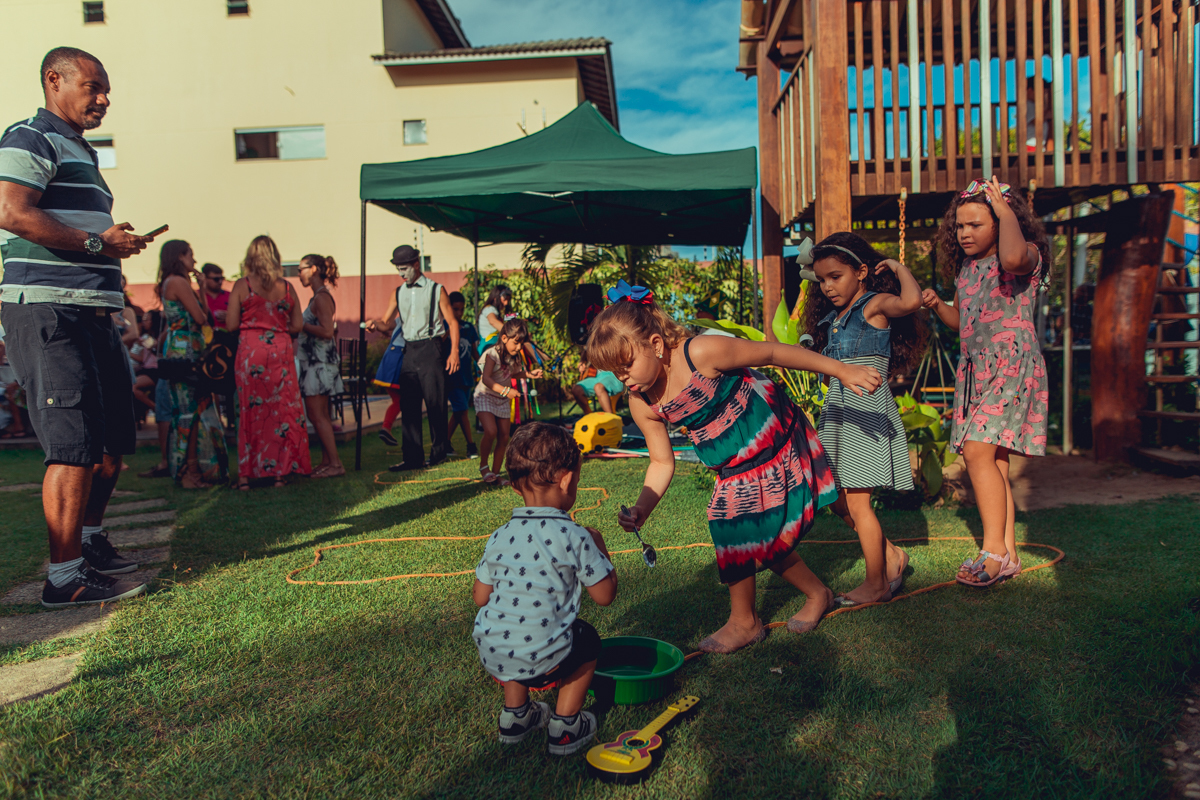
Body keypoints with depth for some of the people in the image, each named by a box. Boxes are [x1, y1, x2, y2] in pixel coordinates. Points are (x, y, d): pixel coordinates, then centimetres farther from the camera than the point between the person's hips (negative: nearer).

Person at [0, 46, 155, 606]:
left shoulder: (80, 152, 27)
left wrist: (119, 243, 16)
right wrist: (97, 241, -15)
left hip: (93, 313, 10)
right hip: (49, 309, -10)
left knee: (115, 438, 15)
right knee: (75, 444, -11)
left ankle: (89, 538, 33)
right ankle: (66, 577, -4)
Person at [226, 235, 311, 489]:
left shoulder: (242, 285, -2)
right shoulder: (287, 287, 4)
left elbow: (231, 324, -4)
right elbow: (298, 325, 6)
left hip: (251, 352, -1)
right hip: (281, 351, 2)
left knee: (250, 410, 5)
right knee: (282, 410, 7)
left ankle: (245, 474, 8)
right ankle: (279, 471, 10)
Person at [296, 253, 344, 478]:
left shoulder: (322, 298, -13)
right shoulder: (319, 297, 17)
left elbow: (327, 331, -21)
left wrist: (300, 325, -14)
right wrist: (299, 325, 16)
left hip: (319, 363, -10)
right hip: (314, 361, 10)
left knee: (317, 415, -9)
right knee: (320, 415, 11)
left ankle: (335, 463, -7)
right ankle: (327, 461, 16)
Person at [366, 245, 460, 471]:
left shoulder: (436, 290, 1)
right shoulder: (399, 293, 14)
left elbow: (452, 321, 0)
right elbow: (388, 322, 15)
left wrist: (454, 352, -10)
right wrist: (376, 324, -10)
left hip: (431, 348, -5)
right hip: (409, 351, 5)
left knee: (435, 402, -4)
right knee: (408, 405, 3)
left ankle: (439, 451, 10)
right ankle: (413, 457, 8)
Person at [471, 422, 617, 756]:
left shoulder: (500, 537, 2)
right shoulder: (575, 537, -13)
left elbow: (480, 597, 9)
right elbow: (605, 595, -5)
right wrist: (599, 546, 9)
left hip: (490, 654, 5)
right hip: (542, 660, -5)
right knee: (587, 639, 25)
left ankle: (515, 715, 42)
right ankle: (565, 726, 26)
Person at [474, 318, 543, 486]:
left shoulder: (514, 356, 3)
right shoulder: (492, 354, -20)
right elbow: (486, 379, -29)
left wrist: (530, 374, 8)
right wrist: (506, 390, -38)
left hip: (503, 400, 7)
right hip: (485, 396, -7)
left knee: (504, 437, 2)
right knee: (491, 431, -24)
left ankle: (496, 473, 13)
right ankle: (483, 465, -3)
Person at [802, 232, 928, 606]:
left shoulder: (876, 305, -6)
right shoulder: (831, 317, 16)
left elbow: (911, 300, -29)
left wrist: (899, 267, -13)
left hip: (867, 410, -8)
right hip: (838, 412, 8)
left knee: (857, 503, -4)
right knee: (837, 500, 10)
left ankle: (877, 585, 11)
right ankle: (891, 554, 27)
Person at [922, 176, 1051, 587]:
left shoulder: (1028, 256, -5)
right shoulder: (965, 268, 16)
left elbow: (1012, 257, -33)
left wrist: (1005, 209, -18)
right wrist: (937, 305, 7)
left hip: (1012, 363, -8)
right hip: (976, 368, 8)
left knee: (979, 451, -19)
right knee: (994, 462, 7)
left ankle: (994, 550, -11)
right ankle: (1008, 555, 13)